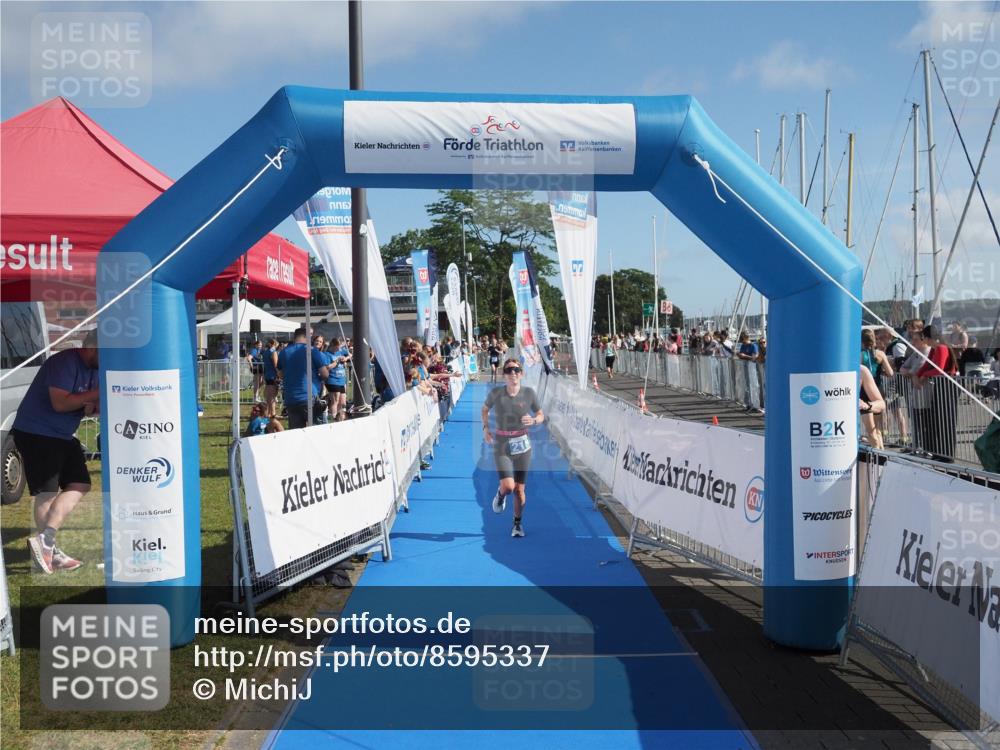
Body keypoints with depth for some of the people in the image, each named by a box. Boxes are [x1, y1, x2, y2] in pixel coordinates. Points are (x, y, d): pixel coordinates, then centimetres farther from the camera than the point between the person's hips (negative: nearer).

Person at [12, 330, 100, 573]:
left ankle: (45, 541, 4)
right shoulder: (64, 363, -20)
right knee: (47, 492, -5)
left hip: (63, 436, 9)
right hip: (36, 433, -9)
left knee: (80, 485, 3)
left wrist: (94, 406, -7)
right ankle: (50, 551, 2)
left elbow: (90, 404, 16)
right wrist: (97, 393, -24)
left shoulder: (94, 369, 8)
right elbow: (60, 403, -28)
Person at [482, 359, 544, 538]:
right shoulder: (496, 393, -7)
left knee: (519, 490, 5)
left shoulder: (529, 393, -5)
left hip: (522, 444, 1)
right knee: (508, 486, -17)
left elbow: (541, 415, 6)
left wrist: (533, 420, -16)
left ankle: (518, 523, 28)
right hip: (501, 445, -1)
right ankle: (501, 493, 22)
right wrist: (485, 428, 1)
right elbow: (485, 409, 13)